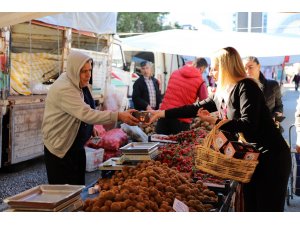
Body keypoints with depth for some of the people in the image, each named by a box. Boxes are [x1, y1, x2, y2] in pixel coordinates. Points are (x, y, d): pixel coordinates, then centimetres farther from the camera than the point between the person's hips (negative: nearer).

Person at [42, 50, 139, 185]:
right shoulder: (64, 89, -24)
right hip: (61, 149, -9)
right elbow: (86, 114, -35)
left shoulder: (78, 84, 5)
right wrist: (119, 116, -41)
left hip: (77, 146, 9)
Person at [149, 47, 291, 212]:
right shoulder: (222, 94, 10)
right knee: (250, 207, 14)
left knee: (267, 209, -5)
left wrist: (214, 121, -18)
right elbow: (196, 108, 16)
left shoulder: (246, 87, -16)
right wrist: (162, 113, 16)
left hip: (271, 159, -9)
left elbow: (248, 124, -26)